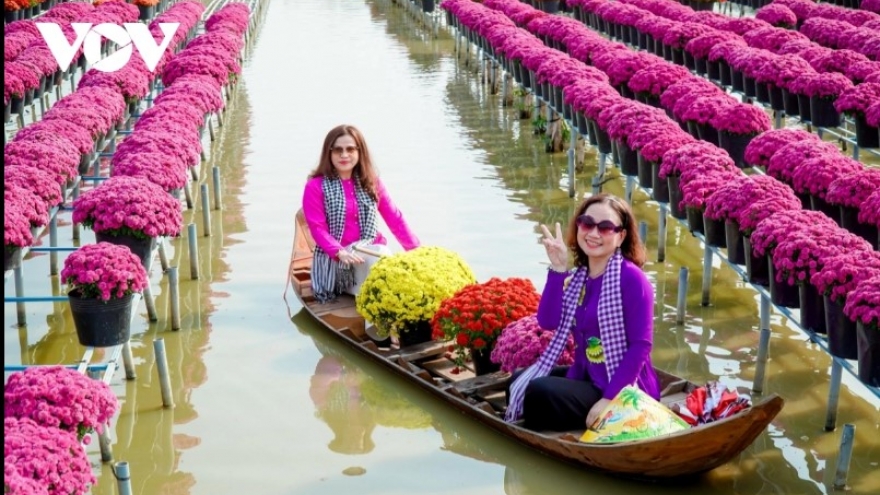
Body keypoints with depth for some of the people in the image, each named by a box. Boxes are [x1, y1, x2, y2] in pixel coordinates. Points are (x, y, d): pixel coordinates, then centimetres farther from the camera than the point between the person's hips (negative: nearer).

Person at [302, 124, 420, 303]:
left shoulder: (371, 182, 11)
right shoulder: (316, 186, -3)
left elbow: (394, 218, 10)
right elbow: (318, 228, -9)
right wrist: (340, 252, -27)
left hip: (372, 250, 4)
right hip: (334, 258, -4)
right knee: (374, 259, -34)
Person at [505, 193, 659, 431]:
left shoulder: (632, 279, -15)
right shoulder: (577, 278, 6)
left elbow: (641, 346, -19)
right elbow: (548, 321, -7)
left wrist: (609, 399, -24)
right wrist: (558, 269, -14)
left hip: (625, 391, -8)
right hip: (585, 377, 8)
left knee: (540, 394, -22)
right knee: (519, 381, 9)